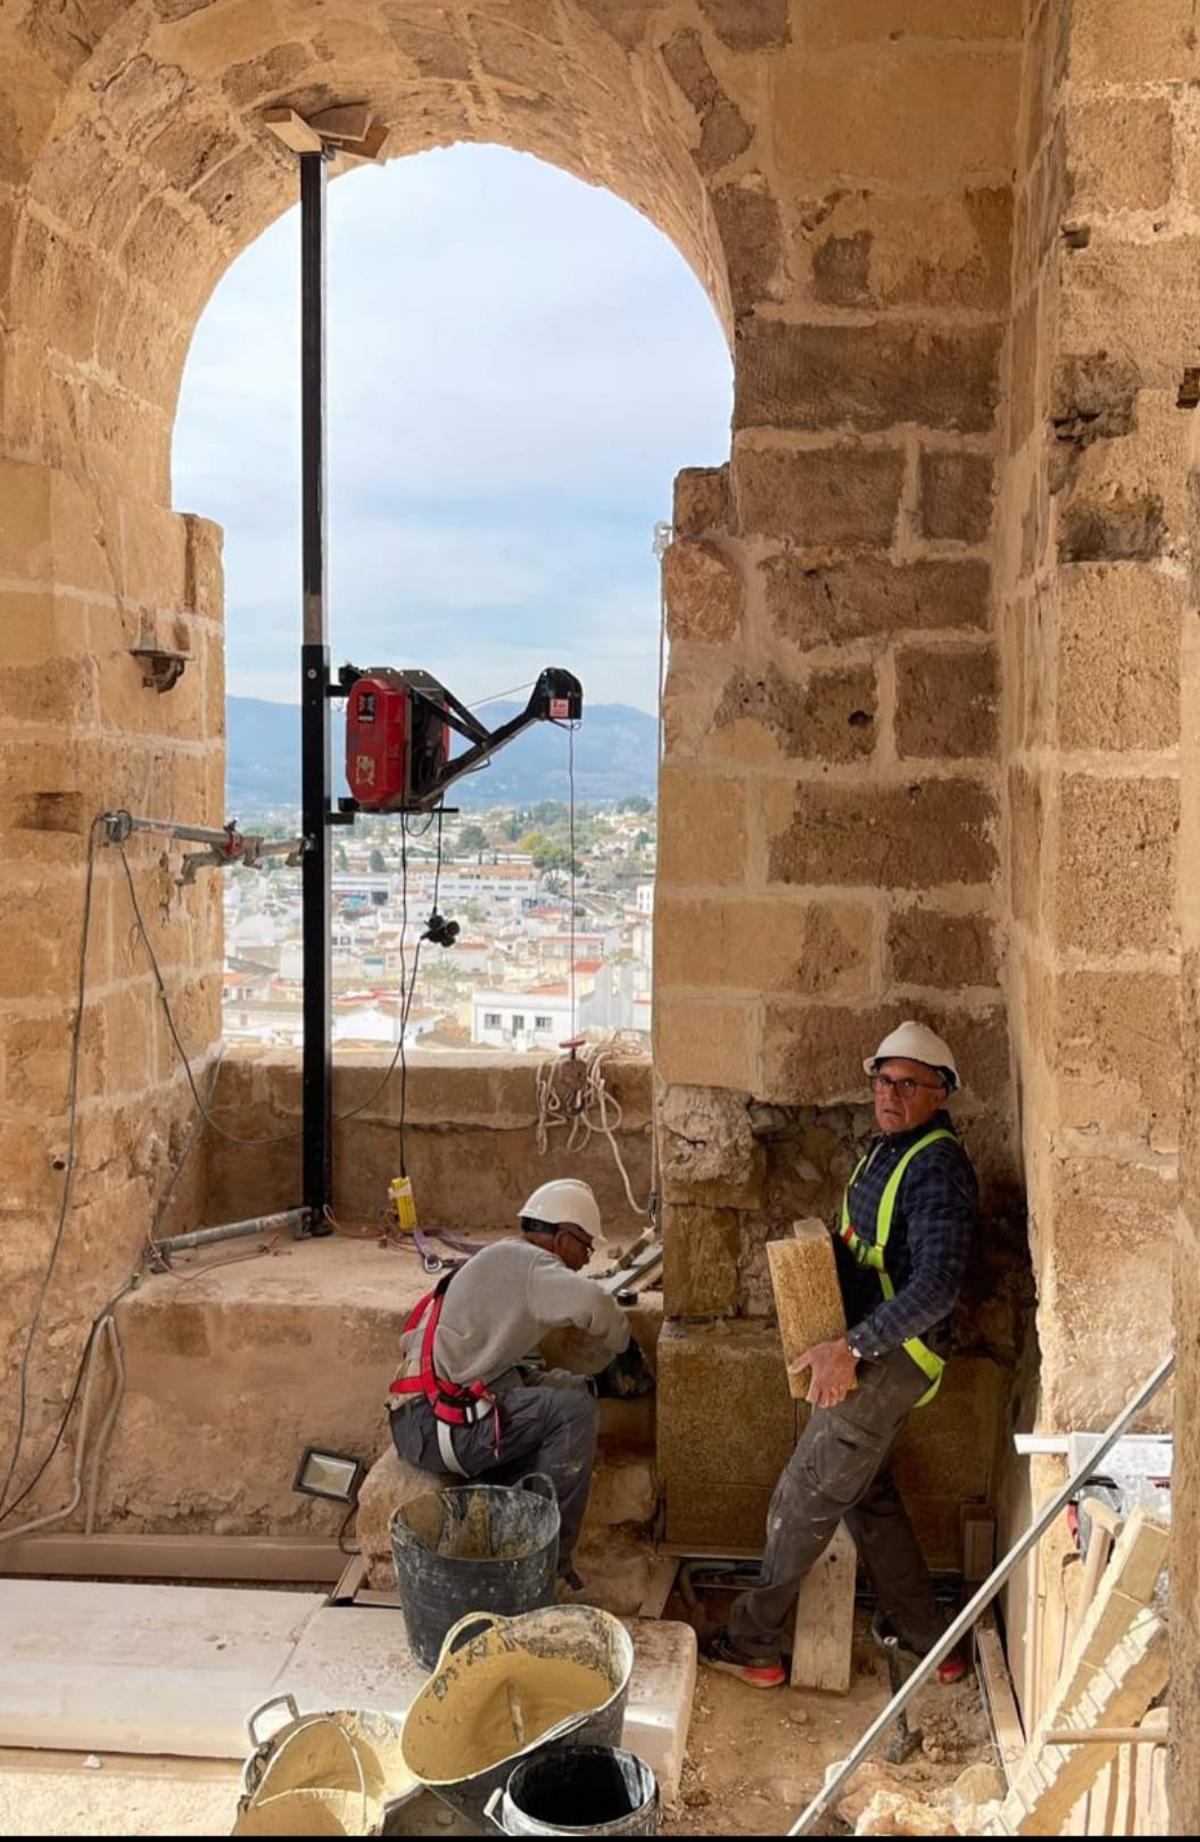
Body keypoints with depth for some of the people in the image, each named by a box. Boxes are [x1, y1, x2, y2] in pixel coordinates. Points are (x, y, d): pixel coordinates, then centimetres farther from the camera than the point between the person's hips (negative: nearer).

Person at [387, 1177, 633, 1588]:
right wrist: (619, 1350, -5)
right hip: (436, 1421, -10)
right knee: (575, 1412, -15)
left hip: (425, 1422, 10)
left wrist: (594, 1382, 18)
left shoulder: (496, 1262, 24)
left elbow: (511, 1372, 23)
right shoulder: (522, 1261, -7)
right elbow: (591, 1303, -27)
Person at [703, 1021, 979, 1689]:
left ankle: (755, 1644, 15)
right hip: (868, 1351, 10)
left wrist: (851, 1349, -29)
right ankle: (926, 1635, 32)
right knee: (867, 1491, 20)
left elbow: (937, 1287, -29)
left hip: (891, 1357, -10)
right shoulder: (889, 1148, 10)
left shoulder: (938, 1167, -21)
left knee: (805, 1500, 0)